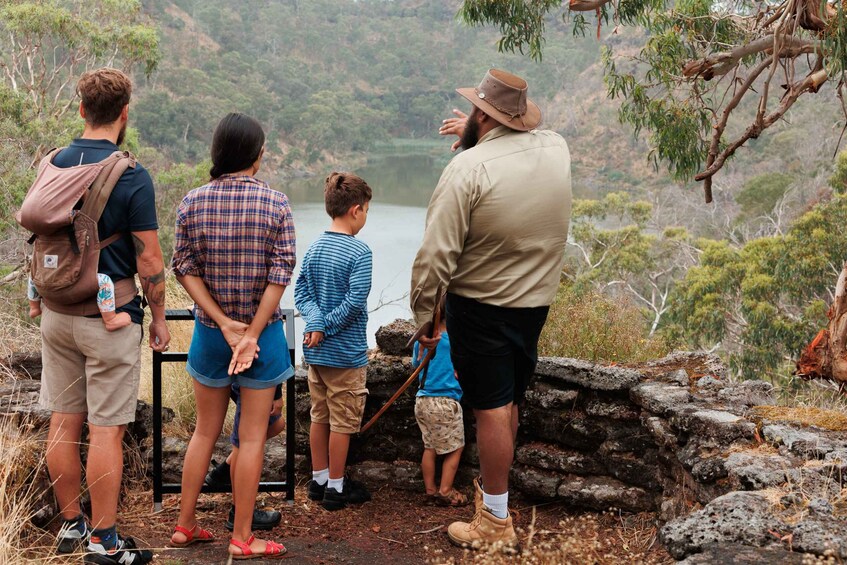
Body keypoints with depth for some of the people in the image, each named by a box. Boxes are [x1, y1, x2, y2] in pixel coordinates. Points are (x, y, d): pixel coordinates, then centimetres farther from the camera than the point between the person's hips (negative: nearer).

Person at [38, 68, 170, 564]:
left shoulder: (52, 165, 3)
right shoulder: (132, 176, -14)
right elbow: (149, 259, -13)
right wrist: (159, 317, -1)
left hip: (57, 312, 6)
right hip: (109, 317, -6)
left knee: (63, 421, 12)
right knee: (107, 429, -1)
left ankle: (71, 524, 25)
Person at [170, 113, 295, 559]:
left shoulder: (191, 203, -3)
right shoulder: (275, 203, -10)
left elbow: (185, 269, -6)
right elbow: (281, 273, -14)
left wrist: (224, 323, -9)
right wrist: (251, 333, -12)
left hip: (209, 333, 3)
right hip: (263, 332, -3)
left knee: (205, 431, 17)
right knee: (252, 436, 5)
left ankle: (184, 525, 24)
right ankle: (242, 538, 12)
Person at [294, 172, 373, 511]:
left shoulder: (314, 249, 5)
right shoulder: (359, 252, -16)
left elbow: (301, 292, 1)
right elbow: (355, 301, -22)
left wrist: (317, 323, -11)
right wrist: (327, 326, -11)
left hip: (315, 352, 7)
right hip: (345, 352, -7)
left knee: (320, 416, 16)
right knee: (343, 421, 4)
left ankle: (319, 480, 26)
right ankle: (336, 488, 13)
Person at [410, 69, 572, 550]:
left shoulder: (470, 168, -19)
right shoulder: (557, 149, 0)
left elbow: (436, 254, -20)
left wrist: (423, 314, -8)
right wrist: (478, 134, 33)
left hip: (481, 305, -6)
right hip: (537, 303, 6)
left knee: (492, 409, 0)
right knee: (509, 403, 19)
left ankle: (496, 523, 9)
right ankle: (495, 498, 34)